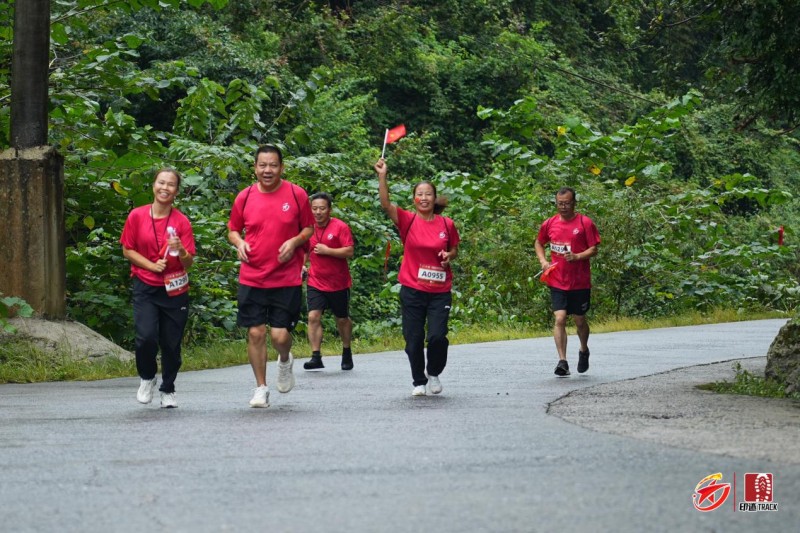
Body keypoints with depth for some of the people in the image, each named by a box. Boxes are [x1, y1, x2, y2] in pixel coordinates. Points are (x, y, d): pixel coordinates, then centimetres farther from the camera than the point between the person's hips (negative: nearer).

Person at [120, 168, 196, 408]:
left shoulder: (182, 222, -3)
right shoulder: (137, 216, -2)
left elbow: (188, 263, -4)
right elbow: (127, 250, 3)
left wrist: (181, 251, -25)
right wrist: (151, 265, -11)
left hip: (174, 289, 1)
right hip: (145, 287, -1)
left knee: (171, 343, 5)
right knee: (146, 336, -18)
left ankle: (168, 390, 26)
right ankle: (147, 378, 11)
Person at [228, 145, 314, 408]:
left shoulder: (296, 194, -1)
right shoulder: (244, 197, 3)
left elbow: (309, 228, 8)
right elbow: (233, 229, 16)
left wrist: (294, 241, -12)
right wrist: (239, 242, -6)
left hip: (287, 279, -2)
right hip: (252, 279, 2)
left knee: (280, 335, -6)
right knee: (255, 333, 0)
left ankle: (285, 361, 30)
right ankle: (261, 388, 14)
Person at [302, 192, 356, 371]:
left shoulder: (340, 227, -10)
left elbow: (349, 251, -17)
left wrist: (327, 250, -22)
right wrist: (302, 265, 5)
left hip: (338, 283, -3)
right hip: (315, 282, 3)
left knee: (342, 319, 12)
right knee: (313, 316, -13)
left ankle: (347, 353, 33)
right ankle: (316, 357, -14)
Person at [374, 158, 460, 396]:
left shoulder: (447, 224, 2)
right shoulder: (408, 220, -3)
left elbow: (454, 249, 16)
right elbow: (386, 204, -17)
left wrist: (449, 255, -7)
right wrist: (382, 176, -27)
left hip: (440, 291, 0)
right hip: (412, 290, 0)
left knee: (437, 336, -10)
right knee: (414, 339, 3)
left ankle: (434, 374, 17)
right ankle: (418, 382, 21)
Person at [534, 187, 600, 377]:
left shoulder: (585, 223, -5)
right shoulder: (549, 224, 5)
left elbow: (593, 250, -6)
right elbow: (538, 243, 21)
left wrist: (577, 256, -23)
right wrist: (543, 261, 4)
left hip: (580, 283, -1)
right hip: (557, 282, 1)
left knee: (579, 320, 11)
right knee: (560, 319, -12)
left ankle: (584, 350, 39)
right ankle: (562, 361, -14)